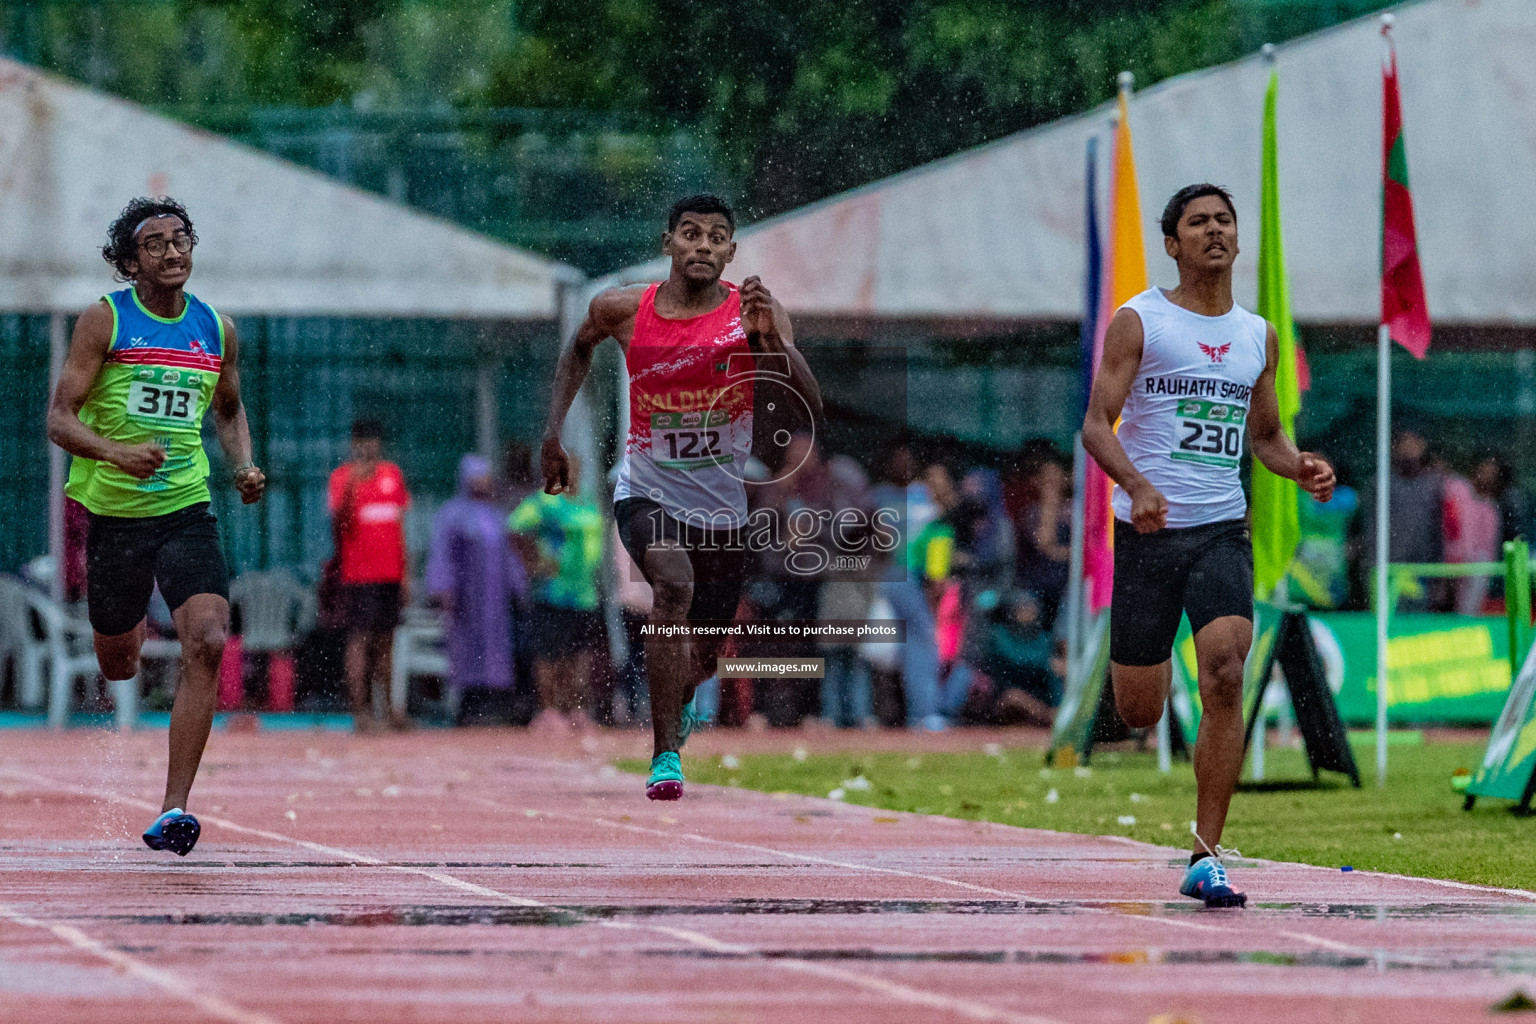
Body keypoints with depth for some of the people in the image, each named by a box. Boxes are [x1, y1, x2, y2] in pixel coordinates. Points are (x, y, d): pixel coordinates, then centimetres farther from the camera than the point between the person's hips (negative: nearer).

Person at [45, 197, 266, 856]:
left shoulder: (218, 329, 6)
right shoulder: (104, 321, -6)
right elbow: (59, 418, -10)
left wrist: (244, 467, 4)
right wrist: (115, 452, -28)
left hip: (186, 511, 1)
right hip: (111, 511, -1)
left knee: (207, 644, -20)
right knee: (117, 666, 12)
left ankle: (174, 809, -19)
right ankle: (133, 626, 54)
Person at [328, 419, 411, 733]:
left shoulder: (392, 474, 13)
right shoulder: (342, 476, -2)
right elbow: (339, 520, -15)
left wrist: (405, 572, 16)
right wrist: (351, 487, -30)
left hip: (390, 574, 5)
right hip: (358, 574, -5)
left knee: (386, 639, 9)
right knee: (359, 639, -8)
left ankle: (390, 707, 14)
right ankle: (360, 710, -9)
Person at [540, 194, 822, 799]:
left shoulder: (755, 311, -12)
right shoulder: (623, 310, -9)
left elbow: (811, 407, -19)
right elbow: (580, 348, 16)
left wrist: (771, 339, -34)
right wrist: (553, 435, 10)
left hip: (721, 504, 2)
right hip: (647, 492, -2)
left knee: (703, 658, 14)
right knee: (674, 586, -33)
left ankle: (677, 702, 54)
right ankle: (665, 755, -29)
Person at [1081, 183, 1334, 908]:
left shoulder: (1258, 336, 14)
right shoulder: (1138, 322, 0)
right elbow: (1096, 424, -6)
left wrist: (1299, 467, 2)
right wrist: (1137, 485, -25)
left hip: (1223, 531, 2)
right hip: (1148, 528, -2)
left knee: (1225, 678, -18)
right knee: (1138, 713, 1)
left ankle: (1206, 857, -14)